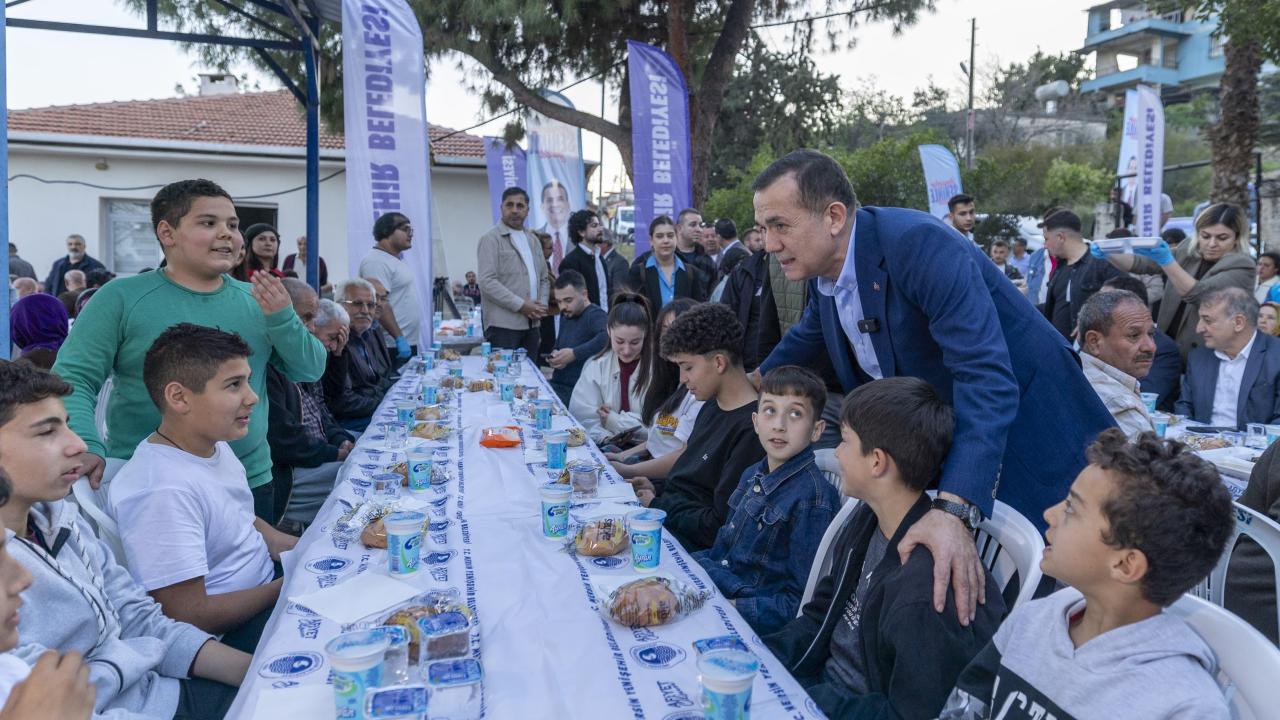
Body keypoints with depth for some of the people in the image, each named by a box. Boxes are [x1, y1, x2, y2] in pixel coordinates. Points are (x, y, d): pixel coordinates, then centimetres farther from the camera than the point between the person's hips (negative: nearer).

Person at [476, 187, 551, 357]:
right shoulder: (491, 238, -2)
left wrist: (542, 304, 4)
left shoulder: (533, 240, 20)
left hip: (532, 324, 7)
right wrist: (521, 305, -15)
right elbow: (487, 281, -13)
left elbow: (544, 278, 24)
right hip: (503, 325, -6)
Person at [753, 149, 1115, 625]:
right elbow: (811, 336, 21)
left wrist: (954, 511, -47)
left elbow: (987, 375, -39)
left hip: (1023, 430, -7)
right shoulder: (823, 271, -4)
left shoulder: (919, 244, -29)